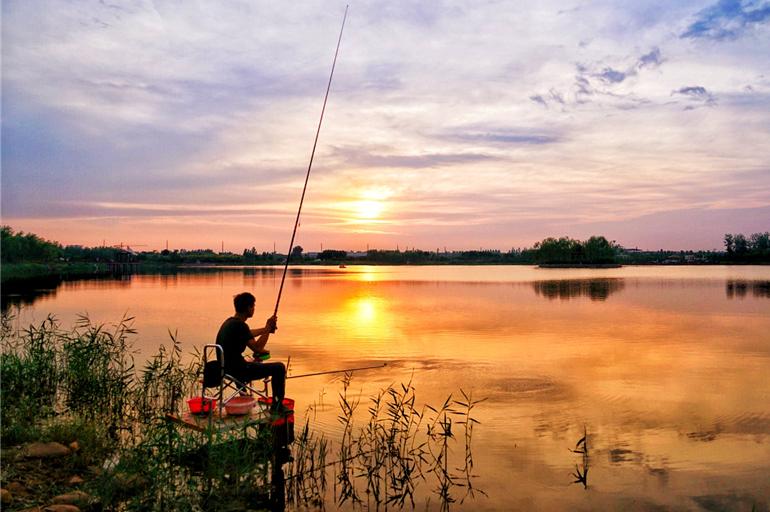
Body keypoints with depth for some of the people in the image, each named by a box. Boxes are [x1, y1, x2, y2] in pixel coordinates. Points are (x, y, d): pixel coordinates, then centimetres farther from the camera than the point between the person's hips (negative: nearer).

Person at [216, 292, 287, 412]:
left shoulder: (229, 322, 8)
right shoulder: (240, 325, -20)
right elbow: (257, 348, -18)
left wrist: (266, 329, 22)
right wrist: (268, 329, -8)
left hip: (226, 367, 10)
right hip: (236, 371, -10)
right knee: (279, 368, -2)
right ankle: (277, 406, 8)